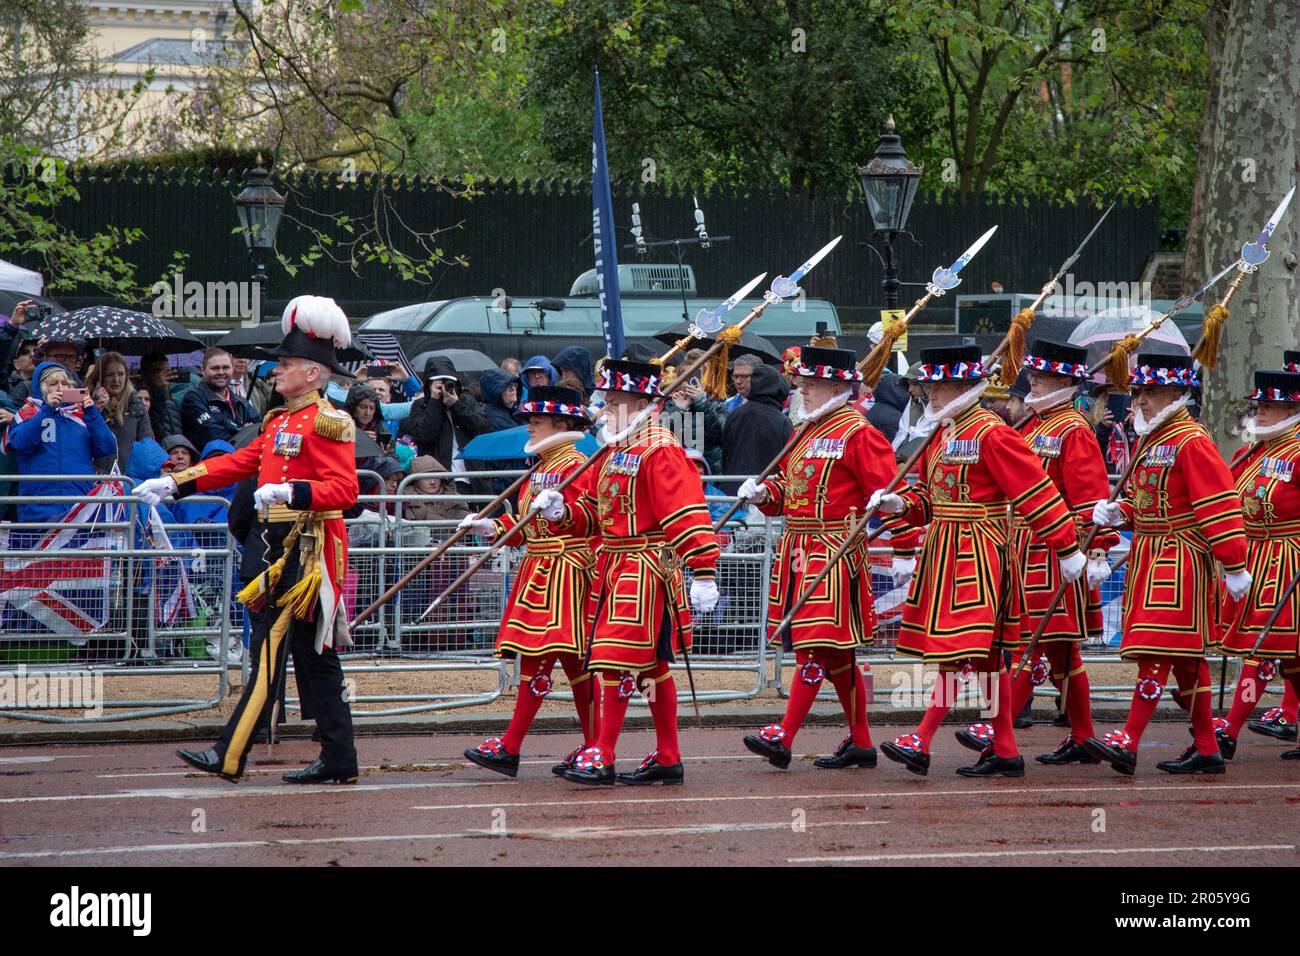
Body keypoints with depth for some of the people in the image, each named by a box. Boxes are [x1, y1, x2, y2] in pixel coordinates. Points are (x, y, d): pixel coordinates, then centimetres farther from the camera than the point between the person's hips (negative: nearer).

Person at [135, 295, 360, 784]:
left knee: (269, 648, -10)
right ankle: (338, 759, 11)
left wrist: (289, 491, -31)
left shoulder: (325, 422, -11)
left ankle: (230, 756, -11)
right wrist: (173, 483, 18)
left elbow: (345, 489, -19)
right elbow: (236, 463, 22)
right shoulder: (281, 422, 18)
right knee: (316, 654, 9)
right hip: (287, 550, 9)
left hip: (309, 553, -9)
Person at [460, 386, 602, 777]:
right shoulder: (543, 467, 19)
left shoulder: (574, 465, -10)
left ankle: (510, 747, -8)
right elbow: (526, 524, 23)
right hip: (539, 570, 10)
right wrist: (490, 527, 10)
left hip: (562, 574, -10)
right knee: (572, 661, 9)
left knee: (537, 657, -9)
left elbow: (586, 522, -19)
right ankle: (593, 747, 10)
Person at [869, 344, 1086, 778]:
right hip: (946, 553, 9)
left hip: (978, 554, -9)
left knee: (959, 648, -10)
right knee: (987, 655, 11)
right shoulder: (943, 434, 14)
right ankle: (1005, 751, 14)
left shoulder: (992, 434, -13)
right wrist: (899, 505, -2)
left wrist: (1067, 549, -12)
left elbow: (1036, 491, -13)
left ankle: (922, 742, -15)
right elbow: (928, 496, 21)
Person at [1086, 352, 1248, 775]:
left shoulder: (1191, 442, -14)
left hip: (1179, 561, -10)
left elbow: (1220, 505, -18)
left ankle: (1128, 744, -17)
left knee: (1156, 651, -12)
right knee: (1186, 659, 11)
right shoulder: (1148, 439, 14)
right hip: (1149, 559, 10)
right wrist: (1118, 513, 3)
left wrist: (1235, 567, -20)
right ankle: (1207, 751, 16)